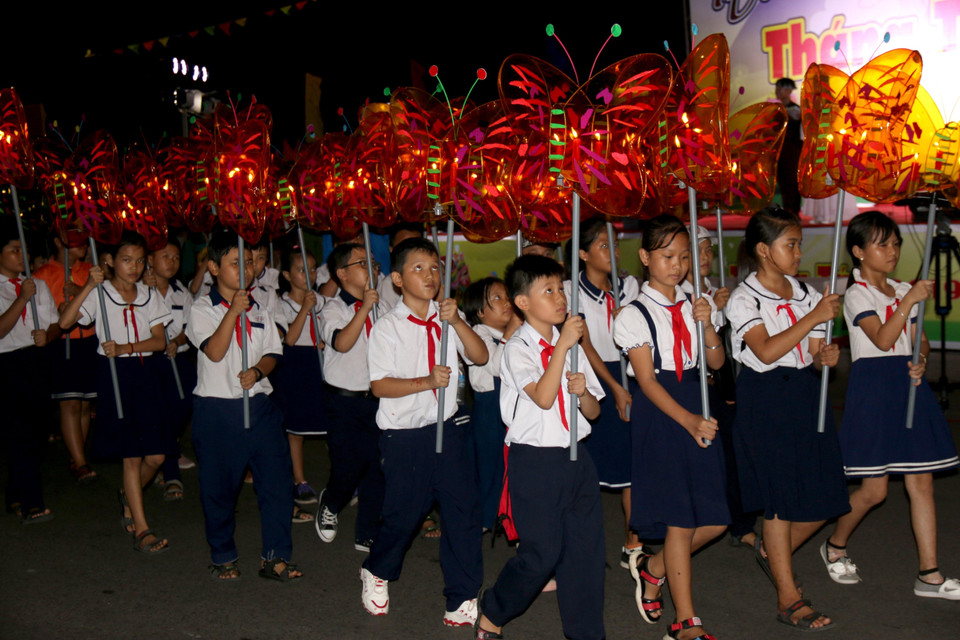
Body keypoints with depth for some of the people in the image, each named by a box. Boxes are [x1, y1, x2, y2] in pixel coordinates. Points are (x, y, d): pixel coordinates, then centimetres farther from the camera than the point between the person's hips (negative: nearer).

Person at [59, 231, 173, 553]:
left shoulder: (149, 295, 8)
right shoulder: (99, 294, -3)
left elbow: (160, 340, 0)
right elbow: (64, 322, -18)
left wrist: (125, 348, -14)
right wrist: (89, 286, -22)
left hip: (145, 372, 4)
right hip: (114, 373, -4)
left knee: (155, 455, 3)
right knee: (131, 455, -4)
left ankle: (129, 497, 34)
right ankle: (141, 529, 4)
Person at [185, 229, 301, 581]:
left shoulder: (260, 311, 11)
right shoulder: (202, 309, -3)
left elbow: (272, 353, 10)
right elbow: (214, 351, -16)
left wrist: (257, 371, -10)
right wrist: (233, 311, -20)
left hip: (258, 404, 4)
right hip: (217, 409, -3)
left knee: (277, 479, -1)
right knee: (219, 488, 6)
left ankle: (275, 557, 10)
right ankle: (223, 557, 25)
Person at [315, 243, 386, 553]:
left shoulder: (379, 306, 9)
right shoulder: (334, 308, -6)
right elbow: (342, 342, -25)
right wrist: (364, 308, -29)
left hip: (376, 397, 4)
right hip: (344, 399, -4)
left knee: (376, 467, 3)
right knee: (348, 467, -3)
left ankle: (367, 535, 17)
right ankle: (329, 507, 31)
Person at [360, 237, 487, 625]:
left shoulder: (447, 319, 6)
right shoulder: (386, 328, -6)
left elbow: (479, 356, -5)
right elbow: (380, 386, -11)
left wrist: (457, 322, -18)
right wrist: (427, 381, -22)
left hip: (448, 428, 3)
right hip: (404, 436, -3)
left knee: (463, 511, 2)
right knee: (404, 513, 7)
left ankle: (463, 597, 16)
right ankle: (377, 571, 38)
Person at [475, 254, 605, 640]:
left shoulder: (572, 346, 13)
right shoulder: (518, 348, -7)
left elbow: (593, 411, 14)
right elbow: (543, 397, -22)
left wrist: (582, 391, -8)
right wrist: (563, 344, -20)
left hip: (575, 457, 6)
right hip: (534, 460, -6)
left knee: (587, 548, 5)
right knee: (542, 553, -4)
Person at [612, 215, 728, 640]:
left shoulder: (692, 306, 12)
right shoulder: (634, 315, -5)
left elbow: (716, 362, 7)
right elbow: (647, 380, -12)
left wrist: (707, 324, -11)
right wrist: (688, 421, -23)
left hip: (697, 408, 6)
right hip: (659, 414, -6)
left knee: (714, 520, 4)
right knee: (679, 519, -4)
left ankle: (652, 568, 28)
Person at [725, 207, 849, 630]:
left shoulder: (806, 294, 10)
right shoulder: (744, 299, -8)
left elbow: (813, 353, 11)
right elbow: (767, 351, -21)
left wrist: (825, 356, -13)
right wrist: (814, 317, -21)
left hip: (806, 395, 6)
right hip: (765, 399, -6)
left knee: (824, 497, 5)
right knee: (779, 498, 1)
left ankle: (772, 551, 33)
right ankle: (788, 599, 12)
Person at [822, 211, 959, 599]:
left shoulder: (904, 291, 13)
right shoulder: (857, 294, -6)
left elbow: (919, 340, 15)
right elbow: (883, 339, -18)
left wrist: (921, 360, -6)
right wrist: (909, 301, -21)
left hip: (907, 386, 6)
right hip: (873, 389, -6)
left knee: (921, 482, 4)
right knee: (874, 489, -4)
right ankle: (835, 547, 22)